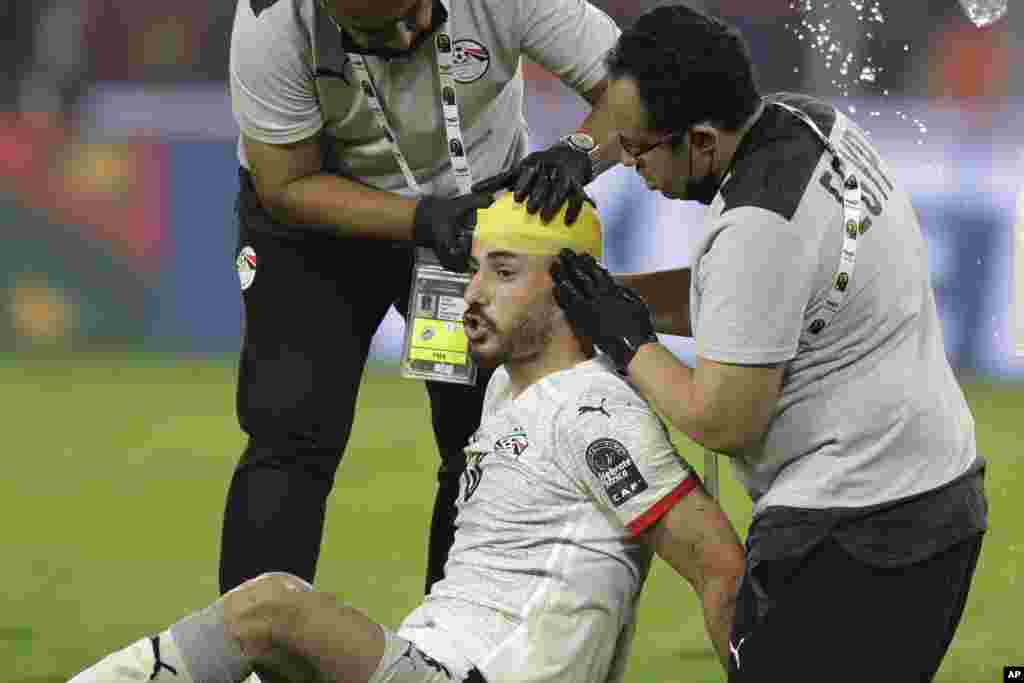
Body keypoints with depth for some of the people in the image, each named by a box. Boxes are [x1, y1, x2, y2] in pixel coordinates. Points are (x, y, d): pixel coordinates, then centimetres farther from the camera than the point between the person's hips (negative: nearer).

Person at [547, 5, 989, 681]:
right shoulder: (809, 120, 5)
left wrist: (625, 339, -4)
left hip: (853, 536, -10)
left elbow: (721, 422, -17)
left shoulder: (758, 228, -23)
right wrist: (607, 291, 11)